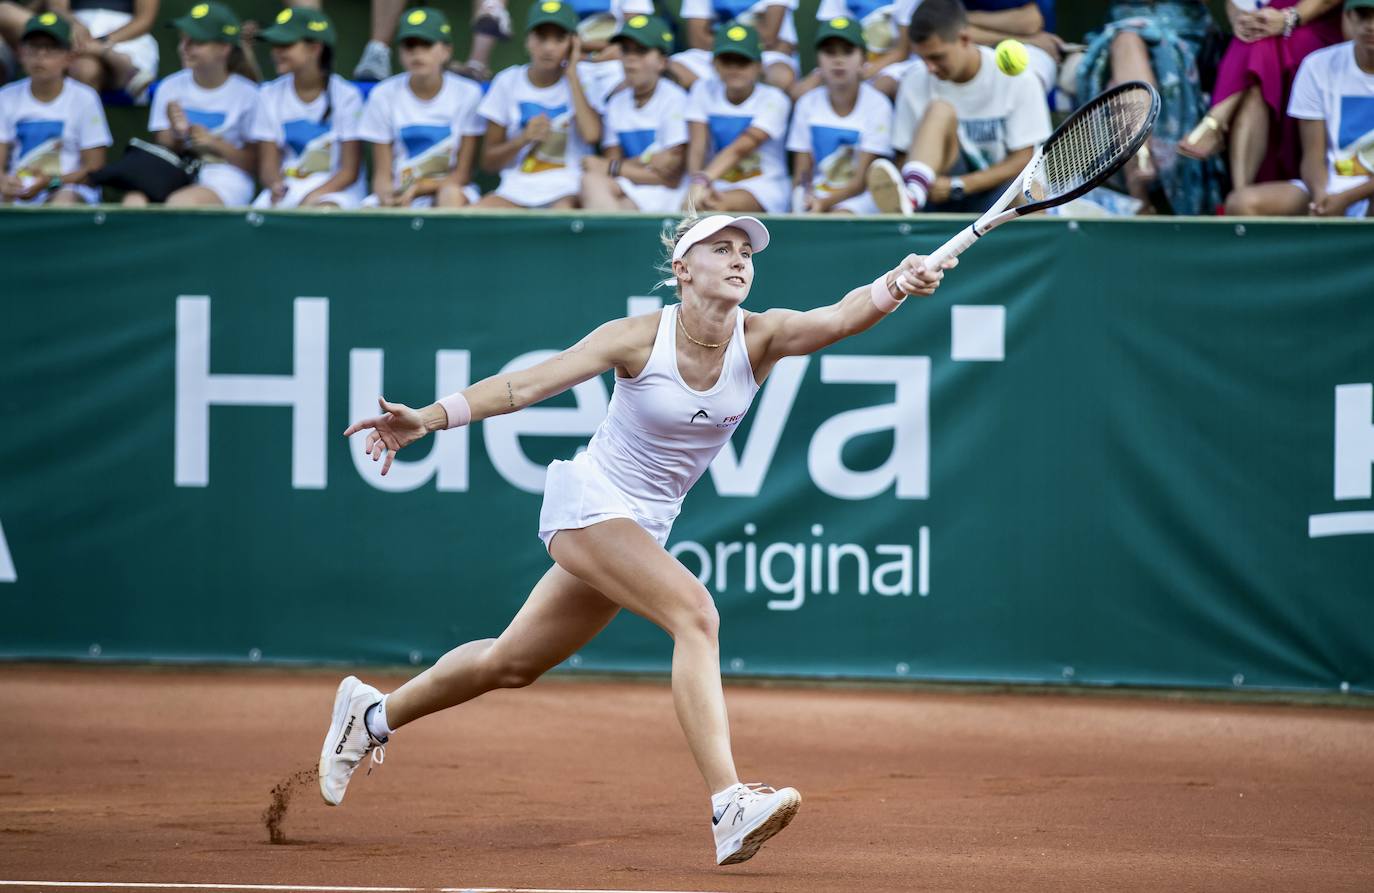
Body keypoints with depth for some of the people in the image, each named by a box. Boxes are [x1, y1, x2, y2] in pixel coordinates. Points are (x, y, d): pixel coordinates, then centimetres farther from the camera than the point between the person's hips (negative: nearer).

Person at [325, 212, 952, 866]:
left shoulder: (762, 338, -9)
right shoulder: (640, 338, -17)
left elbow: (839, 318, -28)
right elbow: (529, 384, -15)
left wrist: (892, 287, -49)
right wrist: (428, 418, -24)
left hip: (646, 528, 6)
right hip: (588, 500, -6)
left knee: (512, 664, 19)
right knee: (693, 611, -29)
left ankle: (373, 714, 42)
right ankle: (729, 807, -38)